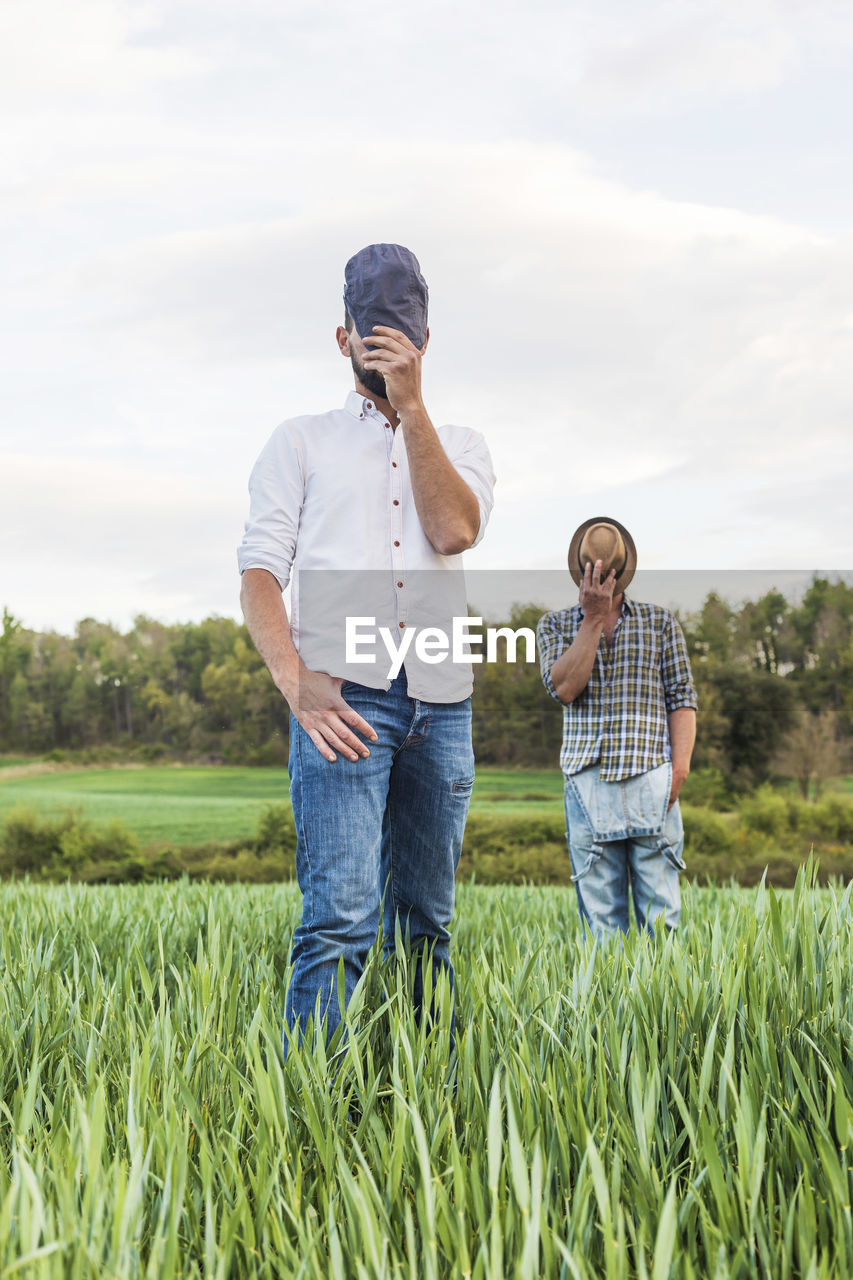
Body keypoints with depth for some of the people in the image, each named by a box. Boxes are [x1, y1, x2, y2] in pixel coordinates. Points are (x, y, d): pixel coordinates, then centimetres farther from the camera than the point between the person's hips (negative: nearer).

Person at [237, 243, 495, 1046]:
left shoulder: (460, 445, 20)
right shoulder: (302, 443, 14)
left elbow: (454, 530, -3)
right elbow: (259, 572, 3)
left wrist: (409, 405, -3)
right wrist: (296, 683, -14)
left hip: (442, 703, 3)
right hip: (343, 697, -3)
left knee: (425, 922, 8)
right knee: (341, 915, -15)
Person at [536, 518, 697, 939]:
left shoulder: (660, 622, 10)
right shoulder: (555, 625, 11)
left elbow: (682, 698, 6)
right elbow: (564, 687, -7)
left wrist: (680, 767, -7)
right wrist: (593, 617, -7)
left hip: (651, 778, 0)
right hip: (588, 782, 1)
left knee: (660, 907, -4)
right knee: (599, 911, 1)